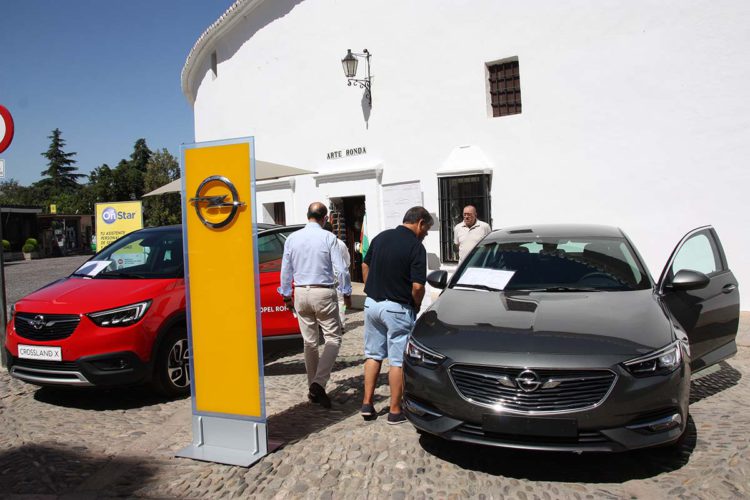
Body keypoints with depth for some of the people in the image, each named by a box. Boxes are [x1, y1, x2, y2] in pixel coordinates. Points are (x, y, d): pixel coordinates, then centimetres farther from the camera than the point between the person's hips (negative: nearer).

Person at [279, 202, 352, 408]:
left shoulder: (292, 238, 3)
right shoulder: (328, 238, -9)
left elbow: (286, 270, 9)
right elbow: (341, 269, -9)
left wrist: (286, 295, 21)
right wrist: (346, 293, 4)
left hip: (301, 294, 4)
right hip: (324, 293, -4)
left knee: (309, 341, 13)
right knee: (333, 338, 3)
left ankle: (313, 388, 20)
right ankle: (318, 383, -13)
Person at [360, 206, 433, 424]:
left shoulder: (381, 237, 6)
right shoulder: (415, 246, -13)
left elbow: (365, 266, 13)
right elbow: (418, 286, -18)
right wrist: (416, 306, 1)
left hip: (372, 303, 6)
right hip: (397, 308, -6)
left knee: (373, 354, 17)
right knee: (398, 360, 5)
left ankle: (367, 403, 20)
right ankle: (395, 410, 12)